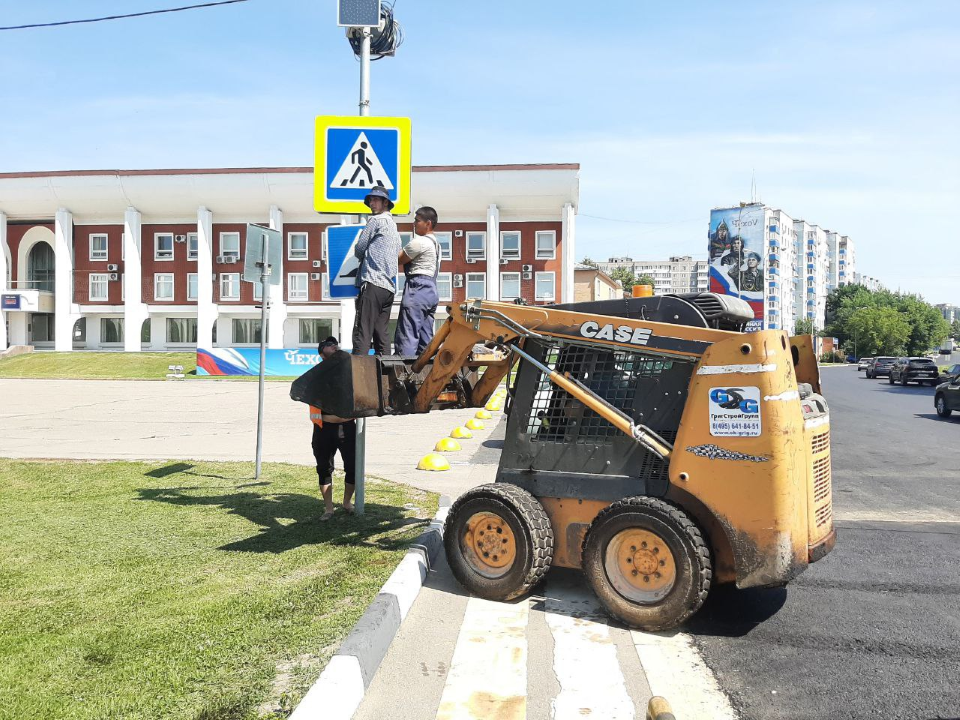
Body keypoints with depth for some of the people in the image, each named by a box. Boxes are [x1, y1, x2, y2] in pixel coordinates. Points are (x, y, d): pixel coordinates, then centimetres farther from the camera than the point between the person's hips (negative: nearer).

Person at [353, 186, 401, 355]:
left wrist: (364, 258, 21)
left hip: (373, 283, -9)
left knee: (362, 331, -14)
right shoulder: (394, 226, 26)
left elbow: (359, 249, 1)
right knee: (381, 331, 8)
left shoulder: (376, 220, 0)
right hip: (389, 286, 9)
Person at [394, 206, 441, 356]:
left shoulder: (419, 241, -9)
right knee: (426, 337, 8)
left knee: (407, 337, -12)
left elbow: (398, 259, -4)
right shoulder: (435, 243, 20)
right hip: (431, 289, 10)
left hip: (417, 288, -10)